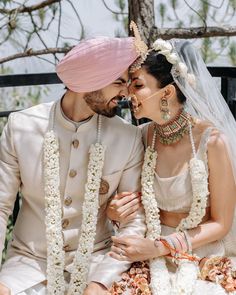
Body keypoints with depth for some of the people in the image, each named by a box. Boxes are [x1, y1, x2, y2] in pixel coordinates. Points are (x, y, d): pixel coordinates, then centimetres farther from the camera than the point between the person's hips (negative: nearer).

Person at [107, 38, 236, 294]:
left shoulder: (212, 141, -17)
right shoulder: (142, 136, -4)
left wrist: (159, 248, -15)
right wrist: (114, 211, -9)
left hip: (204, 263, -3)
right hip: (153, 260, 3)